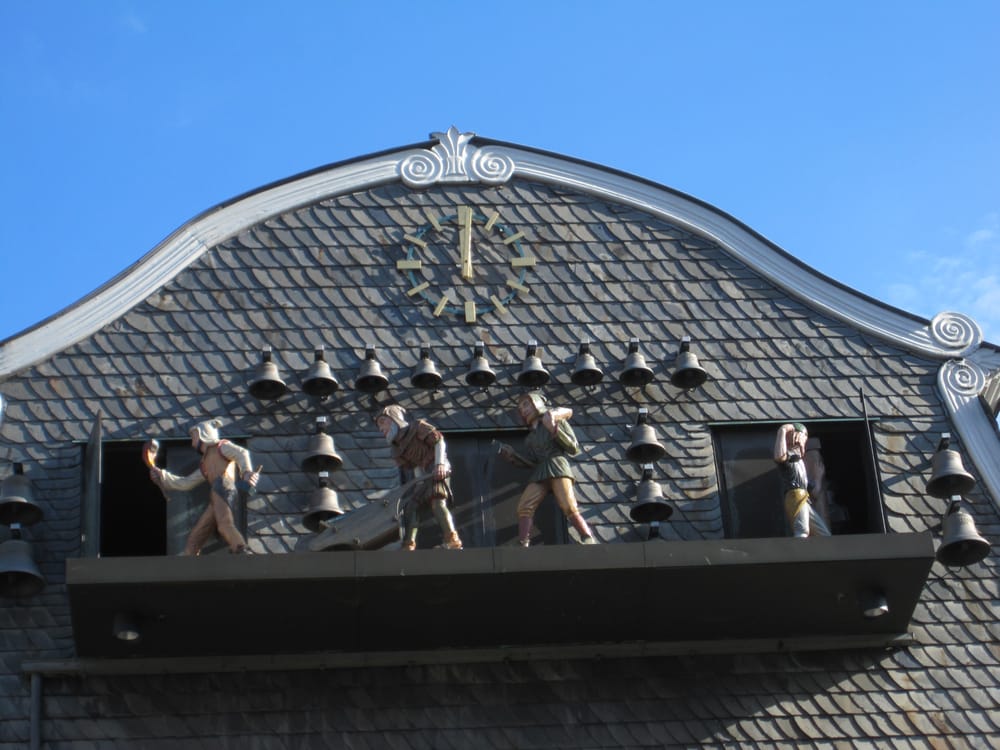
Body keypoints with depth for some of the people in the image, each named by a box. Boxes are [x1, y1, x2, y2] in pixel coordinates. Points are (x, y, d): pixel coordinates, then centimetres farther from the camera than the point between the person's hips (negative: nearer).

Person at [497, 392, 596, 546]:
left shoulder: (555, 419, 13)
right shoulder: (530, 438, 28)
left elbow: (574, 448, 3)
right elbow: (530, 462, 15)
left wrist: (554, 429, -7)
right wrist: (511, 454, 4)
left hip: (557, 466, -5)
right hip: (538, 474, 5)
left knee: (569, 508, -24)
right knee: (524, 508, -16)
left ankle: (589, 543, -25)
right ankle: (523, 547, -23)